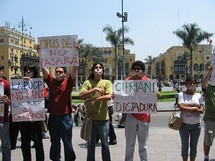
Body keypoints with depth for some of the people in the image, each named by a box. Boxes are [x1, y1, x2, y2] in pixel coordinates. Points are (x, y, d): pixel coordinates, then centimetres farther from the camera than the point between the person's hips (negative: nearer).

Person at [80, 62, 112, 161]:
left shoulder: (107, 82, 2)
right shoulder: (87, 83, 4)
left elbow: (109, 96, -14)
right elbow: (81, 95, -11)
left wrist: (92, 99, -18)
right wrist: (95, 89, -19)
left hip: (103, 118, -1)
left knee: (105, 143, 11)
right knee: (90, 144, 13)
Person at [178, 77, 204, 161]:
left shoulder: (199, 95, 1)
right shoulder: (181, 94, -5)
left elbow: (201, 110, -8)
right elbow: (181, 108, -18)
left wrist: (187, 109, -16)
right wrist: (195, 108, -14)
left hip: (196, 125, 2)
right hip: (184, 124, -2)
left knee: (193, 146, 12)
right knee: (184, 146, 9)